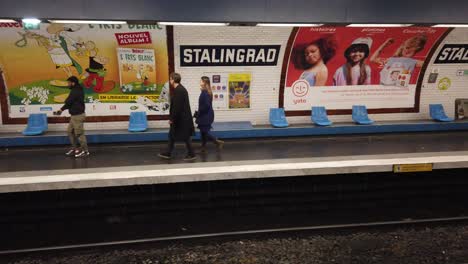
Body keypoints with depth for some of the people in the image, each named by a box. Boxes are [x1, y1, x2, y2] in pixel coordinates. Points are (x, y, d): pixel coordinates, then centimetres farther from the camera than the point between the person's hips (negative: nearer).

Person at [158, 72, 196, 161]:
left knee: (186, 137, 0)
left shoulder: (178, 90, -21)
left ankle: (191, 154, 11)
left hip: (182, 118, -11)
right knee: (172, 135, 16)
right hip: (181, 118, 11)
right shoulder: (180, 89, 11)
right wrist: (172, 118, 17)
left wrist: (172, 118, -17)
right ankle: (168, 153, 25)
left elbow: (177, 107, -24)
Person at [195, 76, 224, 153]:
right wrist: (199, 113, 12)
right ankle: (203, 148, 23)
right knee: (203, 132, 15)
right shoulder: (206, 92, 9)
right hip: (205, 115, 10)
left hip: (206, 116, -10)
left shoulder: (205, 93, -21)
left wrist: (198, 113, -15)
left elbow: (206, 105, -26)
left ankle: (218, 142, 6)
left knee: (204, 132, -1)